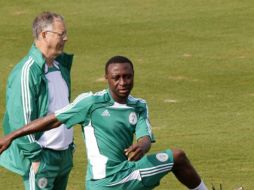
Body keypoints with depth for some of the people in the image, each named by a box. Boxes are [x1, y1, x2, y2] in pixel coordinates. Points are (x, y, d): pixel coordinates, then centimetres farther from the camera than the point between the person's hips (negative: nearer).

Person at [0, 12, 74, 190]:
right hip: (40, 156, -8)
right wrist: (34, 157, -18)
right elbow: (21, 120, -18)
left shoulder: (61, 65, 9)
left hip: (64, 155, 8)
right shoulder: (27, 72, -17)